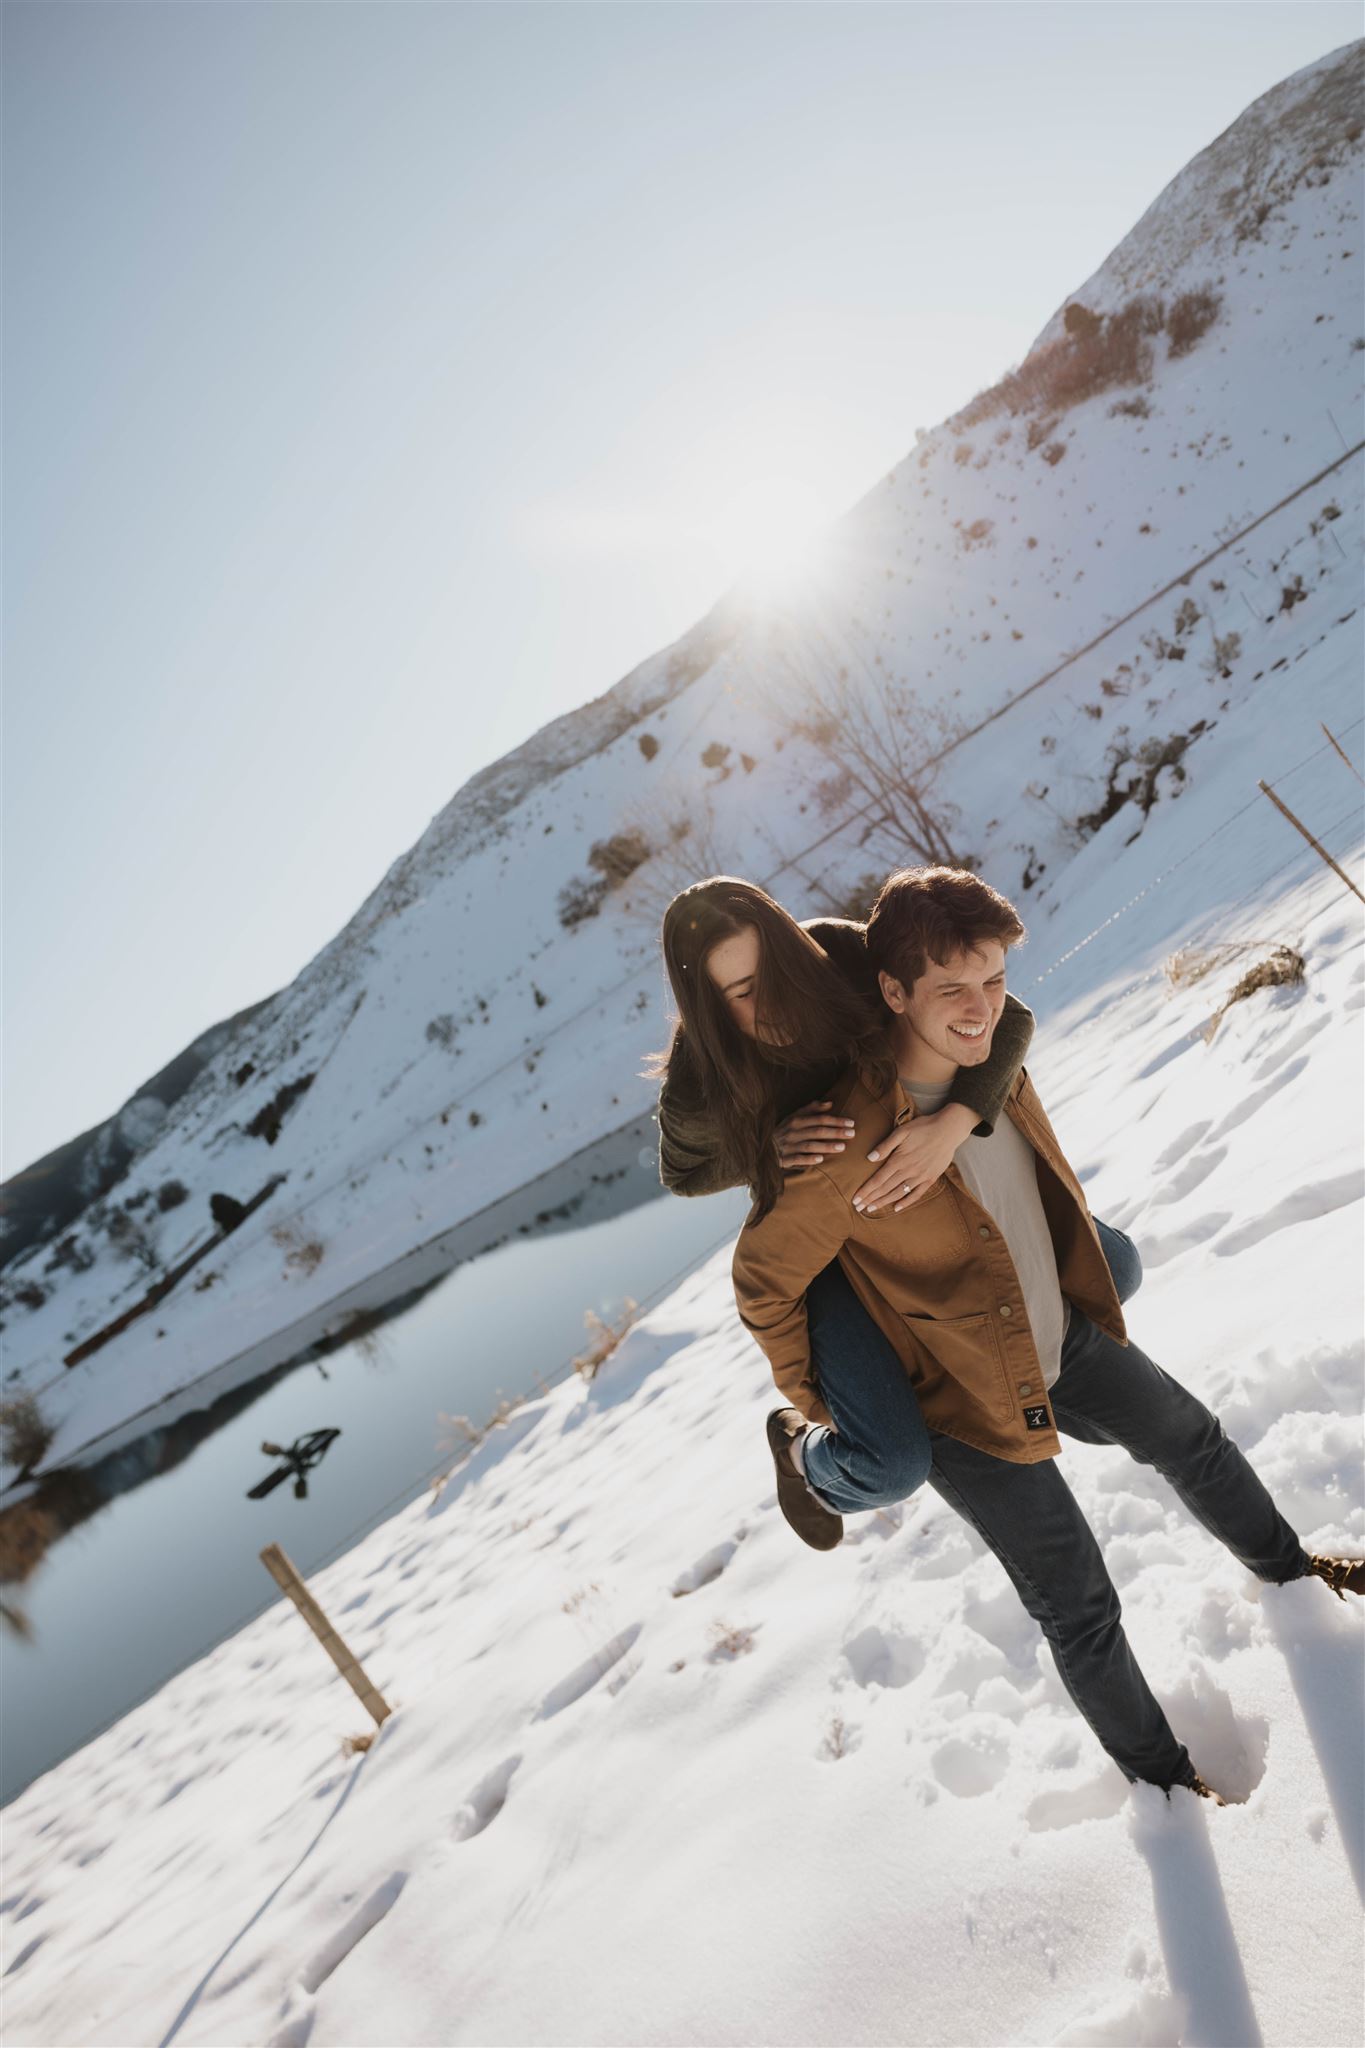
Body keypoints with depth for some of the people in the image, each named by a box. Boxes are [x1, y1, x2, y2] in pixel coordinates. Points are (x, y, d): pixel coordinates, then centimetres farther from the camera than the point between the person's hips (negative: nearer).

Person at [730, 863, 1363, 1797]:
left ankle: (1286, 1562, 59)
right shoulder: (852, 1148, -36)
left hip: (1068, 1340, 7)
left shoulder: (996, 1055, -12)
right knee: (1081, 1607, 8)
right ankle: (1154, 1765, 39)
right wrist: (809, 1401, -10)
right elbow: (763, 1279, -22)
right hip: (971, 1410, -7)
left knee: (1192, 1438, 27)